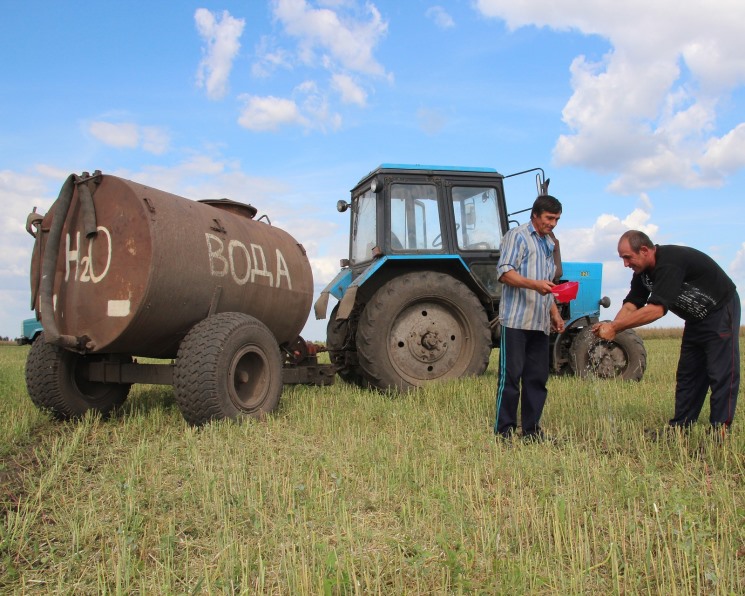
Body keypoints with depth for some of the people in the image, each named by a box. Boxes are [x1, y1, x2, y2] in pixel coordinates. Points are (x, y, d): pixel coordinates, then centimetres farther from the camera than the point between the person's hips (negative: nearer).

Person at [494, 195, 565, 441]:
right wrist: (534, 284, -26)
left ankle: (531, 429, 16)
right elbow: (504, 272, -15)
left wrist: (555, 313, 21)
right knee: (511, 375, -5)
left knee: (537, 377, 8)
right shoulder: (517, 236, -3)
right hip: (516, 319, -8)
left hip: (540, 323, 8)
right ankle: (504, 430, 2)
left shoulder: (549, 244, 22)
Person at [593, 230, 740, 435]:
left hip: (720, 312, -9)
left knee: (721, 374, -10)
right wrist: (610, 326, -27)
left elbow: (656, 309, -39)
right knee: (687, 373, 9)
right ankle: (679, 426, 14)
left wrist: (614, 327, -38)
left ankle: (719, 431, -8)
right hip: (696, 319, 9)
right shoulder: (643, 271, -4)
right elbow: (632, 304, -8)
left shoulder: (670, 263, -33)